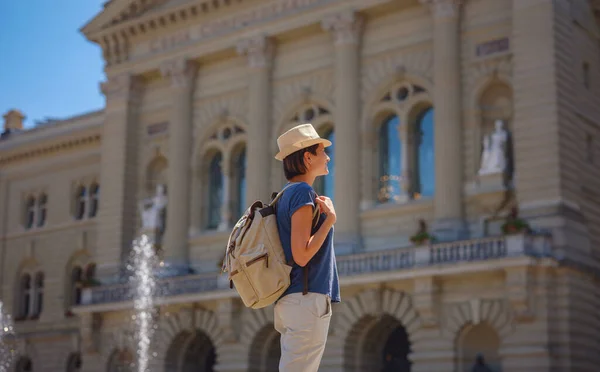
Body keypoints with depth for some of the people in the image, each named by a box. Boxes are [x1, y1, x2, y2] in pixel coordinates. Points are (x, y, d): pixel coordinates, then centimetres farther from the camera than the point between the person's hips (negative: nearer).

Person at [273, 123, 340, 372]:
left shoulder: (287, 194, 17)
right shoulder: (303, 192, -11)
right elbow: (302, 255, -19)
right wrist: (330, 218, -11)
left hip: (289, 299, 10)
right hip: (307, 298, -10)